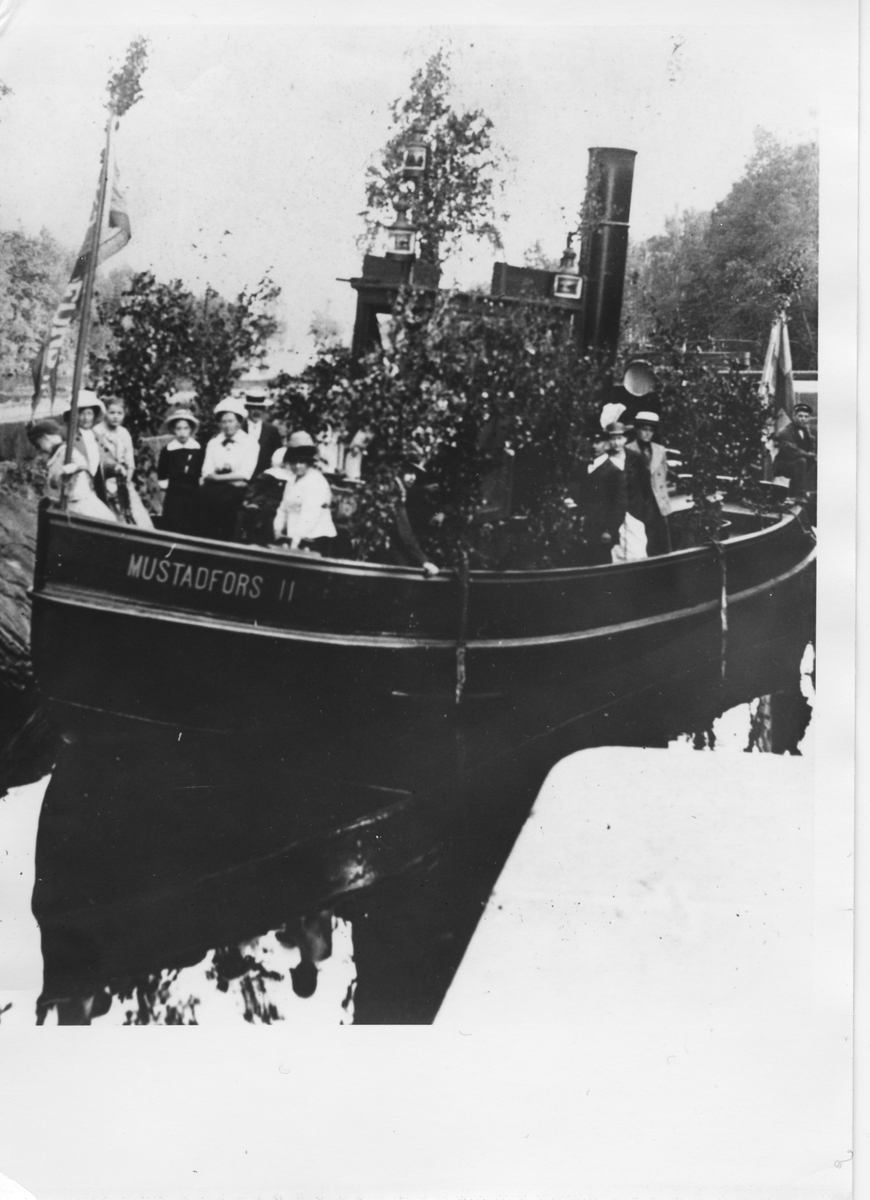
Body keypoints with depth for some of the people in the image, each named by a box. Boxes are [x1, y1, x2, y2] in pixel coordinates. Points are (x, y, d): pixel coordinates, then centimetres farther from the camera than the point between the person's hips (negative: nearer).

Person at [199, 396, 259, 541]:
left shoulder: (250, 444, 3)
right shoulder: (213, 443, 14)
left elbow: (244, 474, -7)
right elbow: (207, 473, 5)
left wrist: (218, 477, -6)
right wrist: (232, 478, -11)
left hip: (235, 496, -3)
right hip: (211, 495, 3)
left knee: (230, 538, -6)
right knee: (208, 535, 0)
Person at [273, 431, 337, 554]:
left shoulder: (316, 482, -12)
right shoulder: (291, 482, 16)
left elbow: (309, 515, -21)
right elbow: (284, 507, 19)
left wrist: (296, 540, -26)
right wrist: (278, 529, 4)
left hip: (317, 541, -8)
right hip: (295, 541, 8)